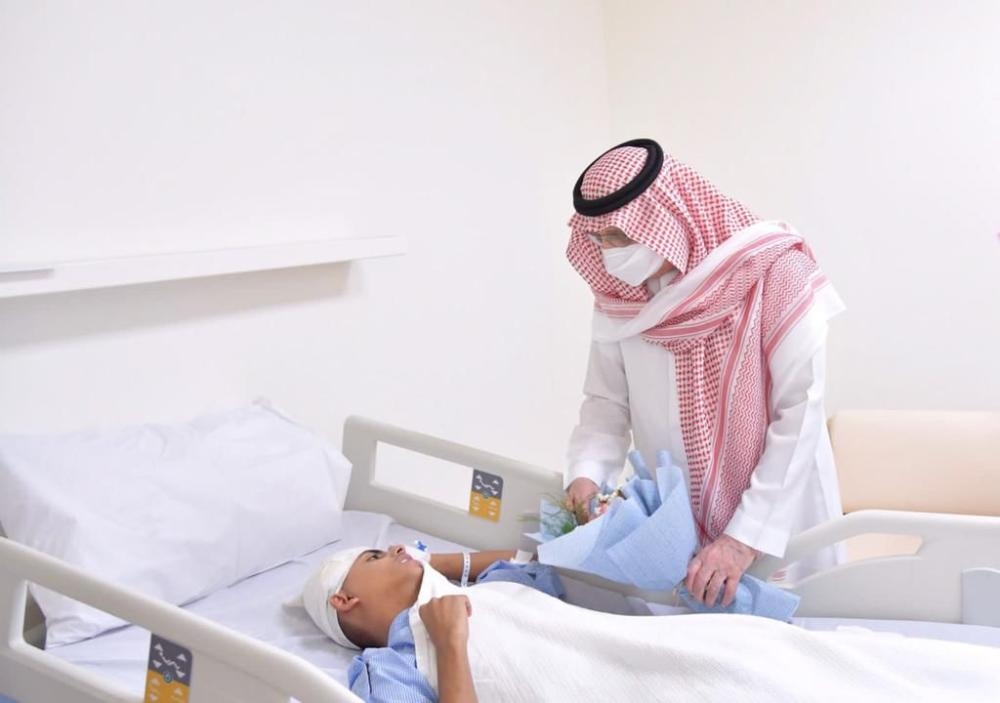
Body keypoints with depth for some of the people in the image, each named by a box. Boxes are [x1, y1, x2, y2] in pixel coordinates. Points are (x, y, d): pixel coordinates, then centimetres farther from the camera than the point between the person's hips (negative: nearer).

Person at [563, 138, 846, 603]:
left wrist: (746, 536, -25)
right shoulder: (617, 295, -4)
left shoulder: (774, 274, -19)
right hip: (672, 526, 4)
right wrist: (586, 474, -17)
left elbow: (800, 414, -21)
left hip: (776, 517, -4)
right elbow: (606, 400, 2)